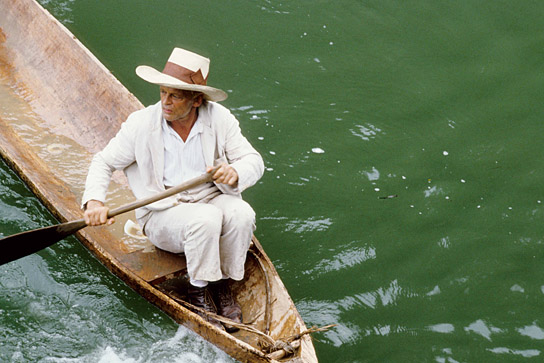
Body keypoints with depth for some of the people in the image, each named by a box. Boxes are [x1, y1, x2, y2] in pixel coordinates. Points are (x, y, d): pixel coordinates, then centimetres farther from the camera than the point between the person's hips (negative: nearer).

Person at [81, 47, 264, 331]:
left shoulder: (219, 119, -7)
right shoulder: (141, 124, -10)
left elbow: (254, 161, -5)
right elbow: (104, 162, 1)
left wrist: (235, 173, -29)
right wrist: (94, 201, -17)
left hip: (211, 198, 3)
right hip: (163, 214, -2)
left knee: (241, 213, -30)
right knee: (206, 219, -34)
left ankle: (223, 284, -7)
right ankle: (198, 291, -10)